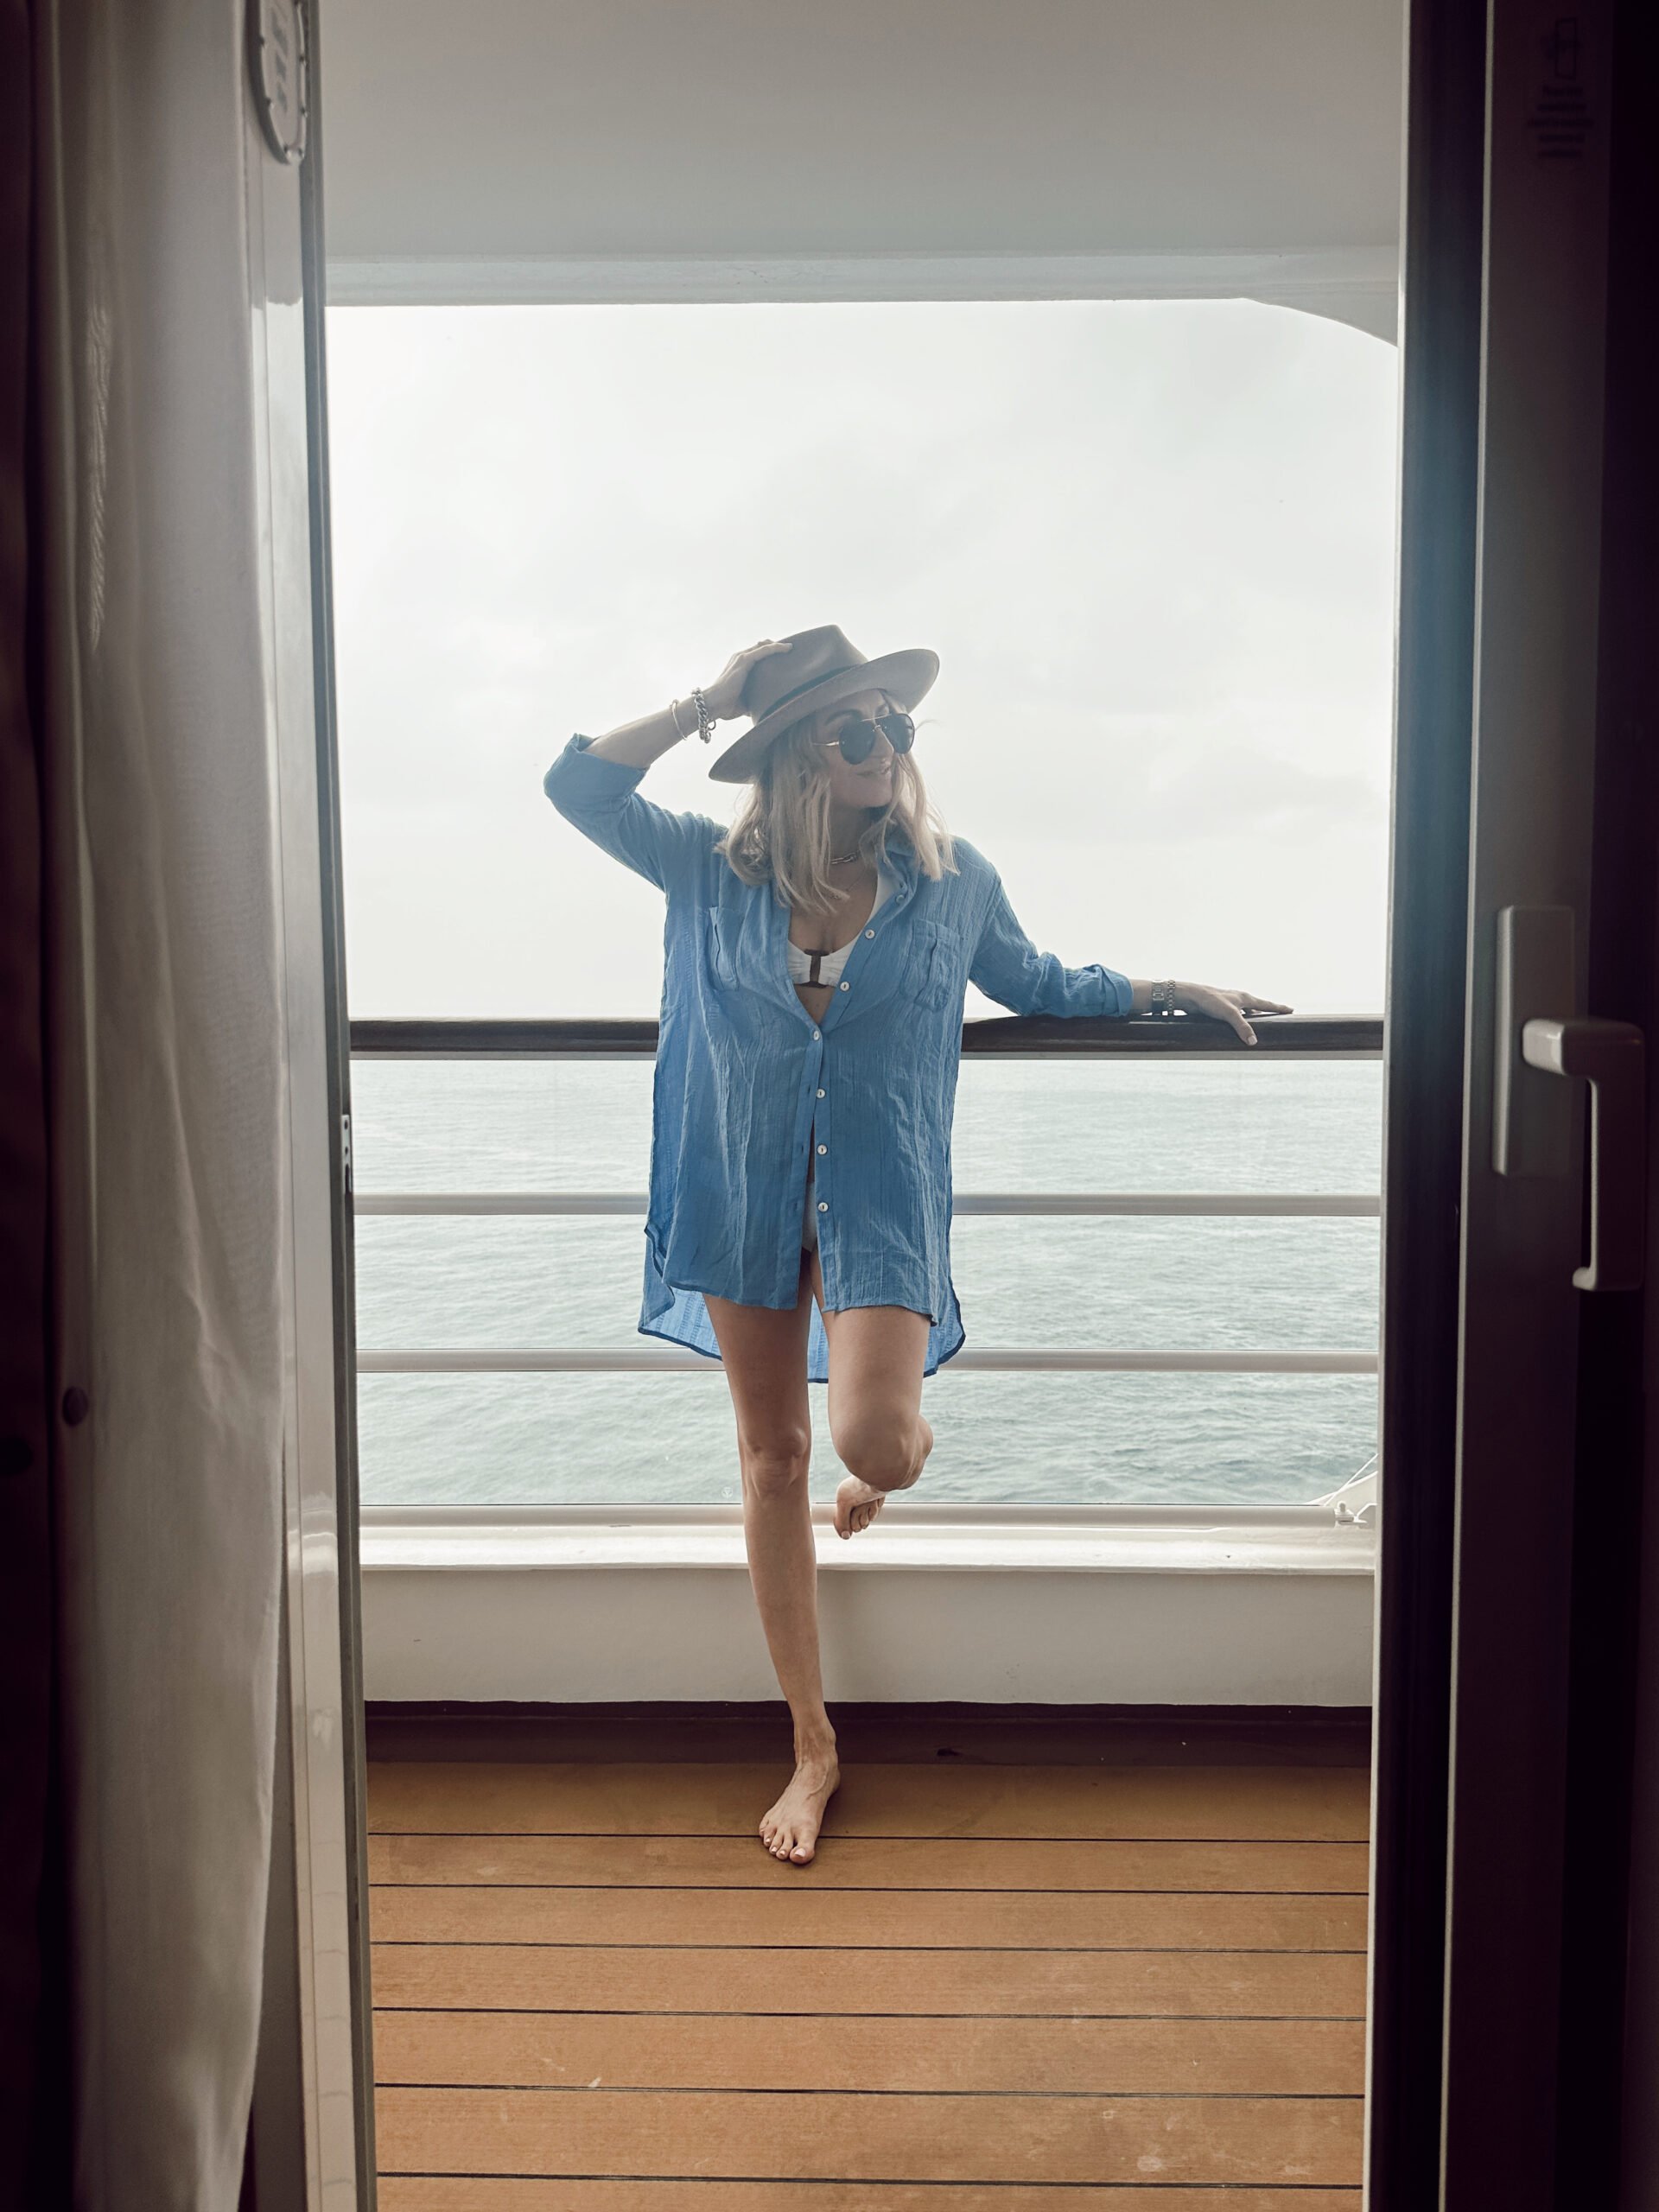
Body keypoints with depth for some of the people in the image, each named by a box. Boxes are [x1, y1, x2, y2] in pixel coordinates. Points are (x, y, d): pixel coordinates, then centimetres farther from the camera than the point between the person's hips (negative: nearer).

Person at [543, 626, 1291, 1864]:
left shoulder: (953, 879, 1)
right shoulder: (716, 872, 0)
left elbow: (1040, 987, 16)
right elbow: (578, 786, -3)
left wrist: (1182, 992, 13)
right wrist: (706, 705, -8)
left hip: (879, 1201, -1)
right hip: (744, 1196, 2)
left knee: (872, 1444, -20)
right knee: (773, 1458, 8)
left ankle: (899, 1450, 25)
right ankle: (814, 1748, 24)